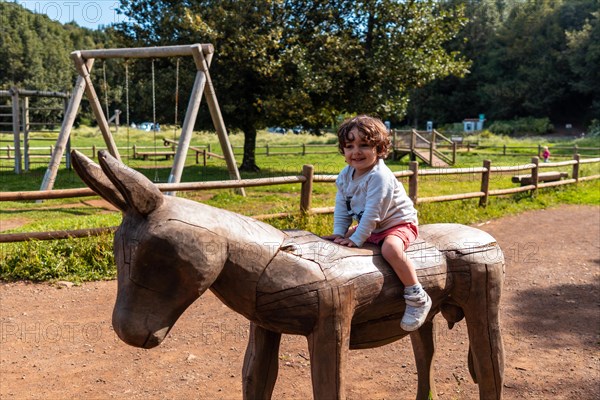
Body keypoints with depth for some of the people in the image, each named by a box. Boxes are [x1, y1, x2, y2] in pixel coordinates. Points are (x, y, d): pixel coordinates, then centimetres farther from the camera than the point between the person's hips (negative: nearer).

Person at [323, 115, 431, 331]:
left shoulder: (380, 176, -27)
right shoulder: (345, 175, -2)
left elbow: (373, 212, -29)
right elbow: (342, 207, 3)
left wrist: (357, 239, -26)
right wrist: (339, 233, -8)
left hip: (398, 223, -9)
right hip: (370, 227, 9)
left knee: (391, 248, -35)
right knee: (344, 242, 7)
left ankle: (417, 297, -21)